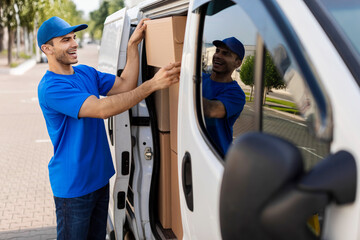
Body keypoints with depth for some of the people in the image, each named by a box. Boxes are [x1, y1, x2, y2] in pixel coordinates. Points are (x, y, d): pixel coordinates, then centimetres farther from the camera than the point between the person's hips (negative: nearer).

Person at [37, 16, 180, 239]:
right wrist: (153, 84, -36)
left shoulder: (86, 73, 6)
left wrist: (133, 44, -8)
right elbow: (102, 109, -32)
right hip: (73, 186, -8)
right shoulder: (50, 87, -22)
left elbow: (124, 85, -1)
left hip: (100, 177, 8)